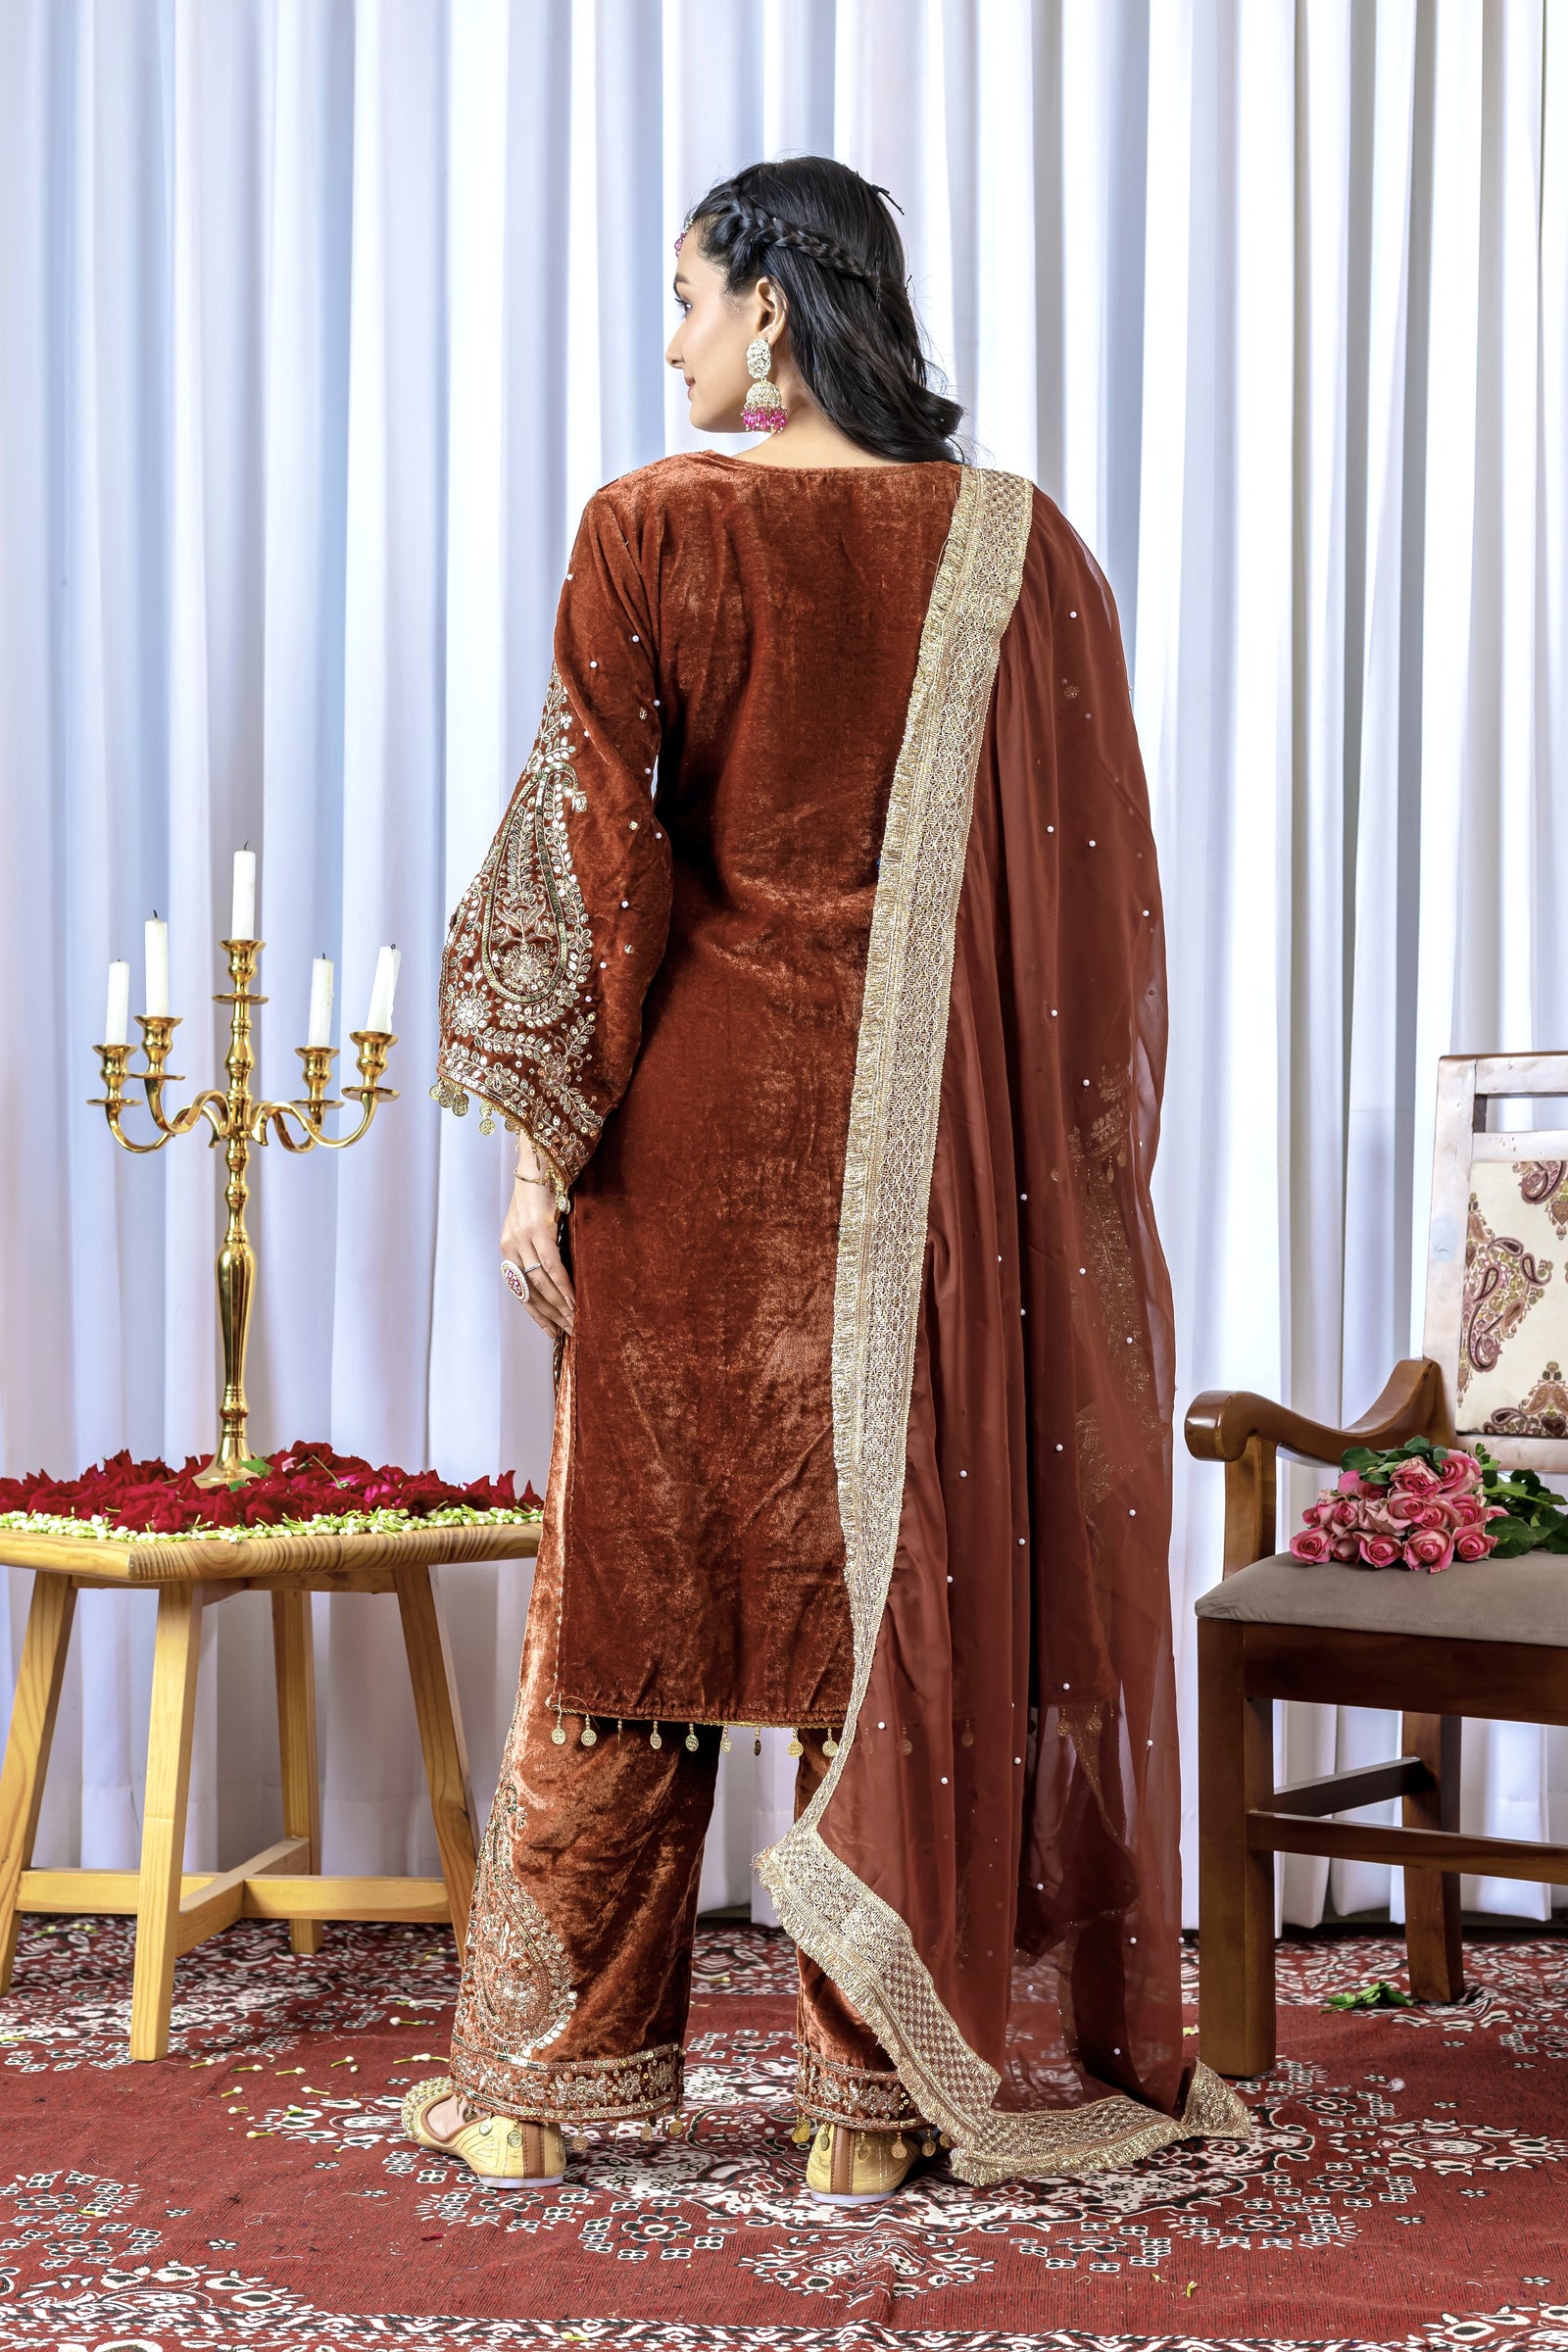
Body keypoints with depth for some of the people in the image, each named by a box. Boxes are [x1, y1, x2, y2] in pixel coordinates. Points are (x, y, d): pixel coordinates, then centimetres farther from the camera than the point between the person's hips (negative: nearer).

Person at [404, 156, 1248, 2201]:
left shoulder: (653, 533, -6)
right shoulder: (1026, 550, 4)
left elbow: (591, 856, -9)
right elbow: (1097, 882, 5)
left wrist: (546, 1140, -4)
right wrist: (1076, 1165, 12)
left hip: (705, 1123, -2)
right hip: (936, 1147, 2)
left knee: (639, 1575, 8)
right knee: (918, 1568, 8)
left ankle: (541, 2075, 18)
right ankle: (880, 2094, 13)